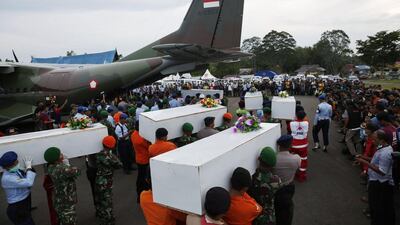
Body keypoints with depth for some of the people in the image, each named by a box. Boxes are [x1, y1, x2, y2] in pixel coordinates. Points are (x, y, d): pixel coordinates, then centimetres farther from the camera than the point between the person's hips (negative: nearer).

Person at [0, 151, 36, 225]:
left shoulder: (14, 171, -2)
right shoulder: (7, 178, -29)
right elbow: (29, 183, -35)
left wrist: (29, 167, -10)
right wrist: (28, 167, -23)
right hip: (17, 210, -9)